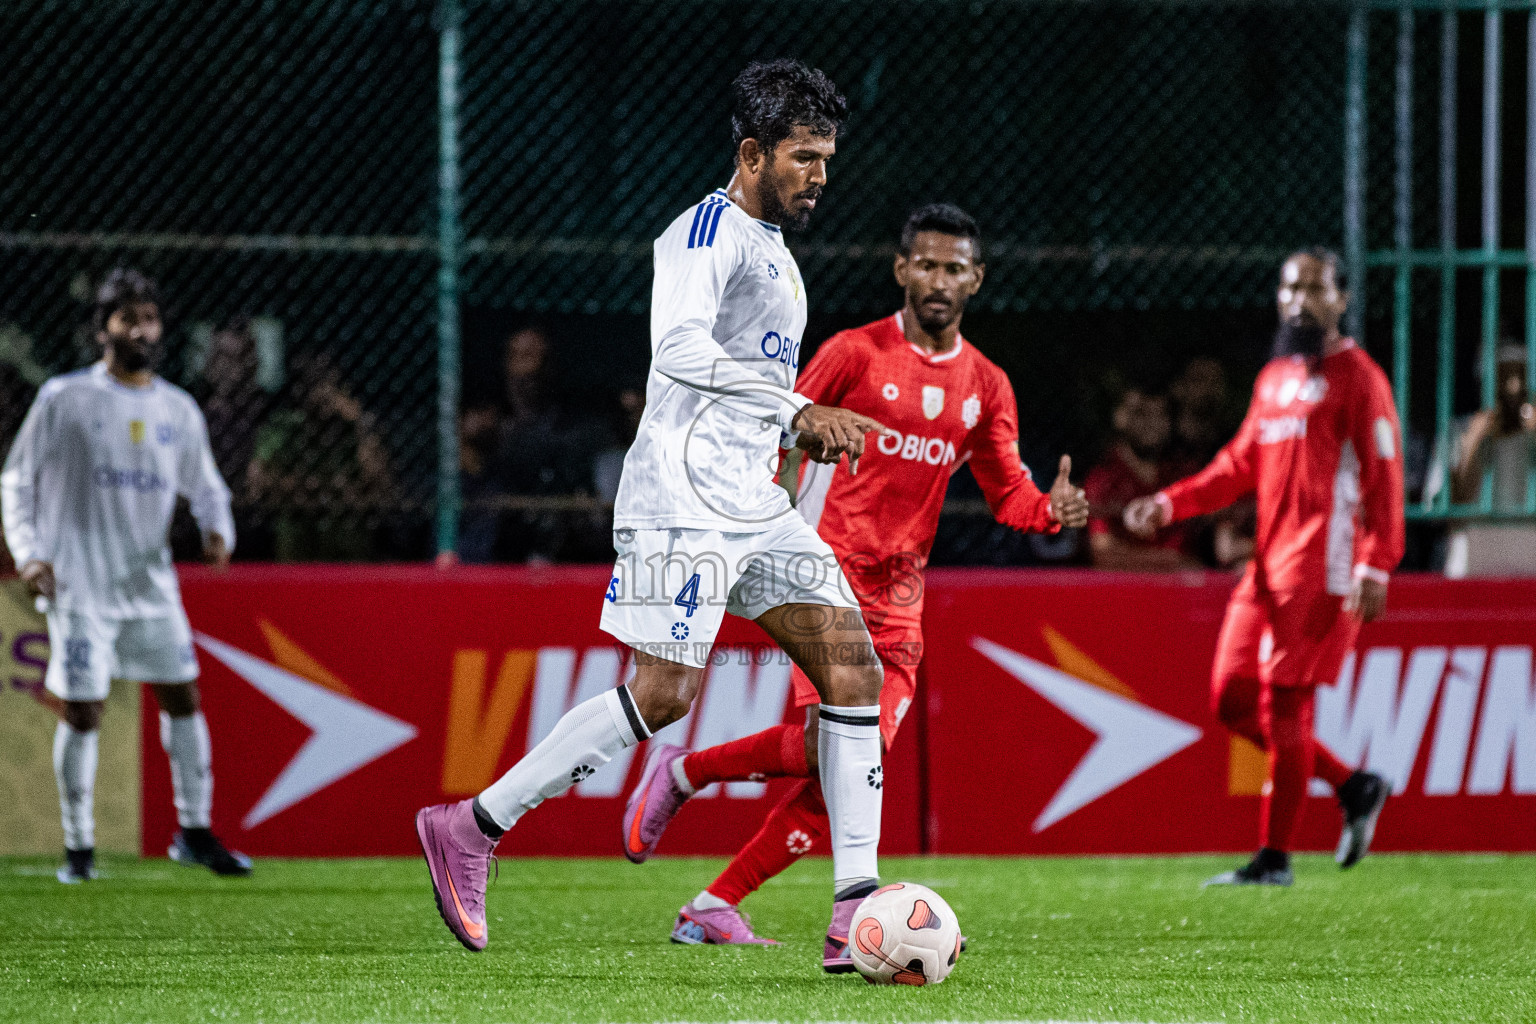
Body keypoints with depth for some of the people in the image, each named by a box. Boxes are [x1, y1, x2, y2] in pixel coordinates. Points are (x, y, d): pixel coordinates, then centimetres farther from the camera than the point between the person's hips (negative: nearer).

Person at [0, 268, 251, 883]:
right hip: (79, 584, -4)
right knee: (82, 713, -5)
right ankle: (78, 848, 6)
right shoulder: (64, 400, -3)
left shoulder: (178, 410, 8)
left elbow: (204, 485, 18)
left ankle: (194, 831, 13)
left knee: (183, 697, 2)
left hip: (151, 580, 4)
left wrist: (218, 531, -3)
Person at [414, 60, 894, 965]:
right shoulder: (709, 231, -9)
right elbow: (681, 350, -26)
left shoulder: (772, 250, 22)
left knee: (854, 669, -2)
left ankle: (857, 906, -5)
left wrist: (804, 430, 15)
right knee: (664, 694, -14)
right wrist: (798, 411, -29)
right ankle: (469, 830, -3)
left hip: (755, 506, 9)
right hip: (684, 498, -9)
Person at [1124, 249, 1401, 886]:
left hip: (1320, 567, -8)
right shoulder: (1273, 379, 20)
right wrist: (1170, 504, 9)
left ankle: (1273, 859, -1)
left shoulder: (1355, 375, -4)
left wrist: (1376, 564, -20)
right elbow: (1241, 464, 23)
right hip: (1266, 567, 8)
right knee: (1233, 700, 6)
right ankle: (1353, 787, 18)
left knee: (1283, 705, -8)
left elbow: (1384, 475, -10)